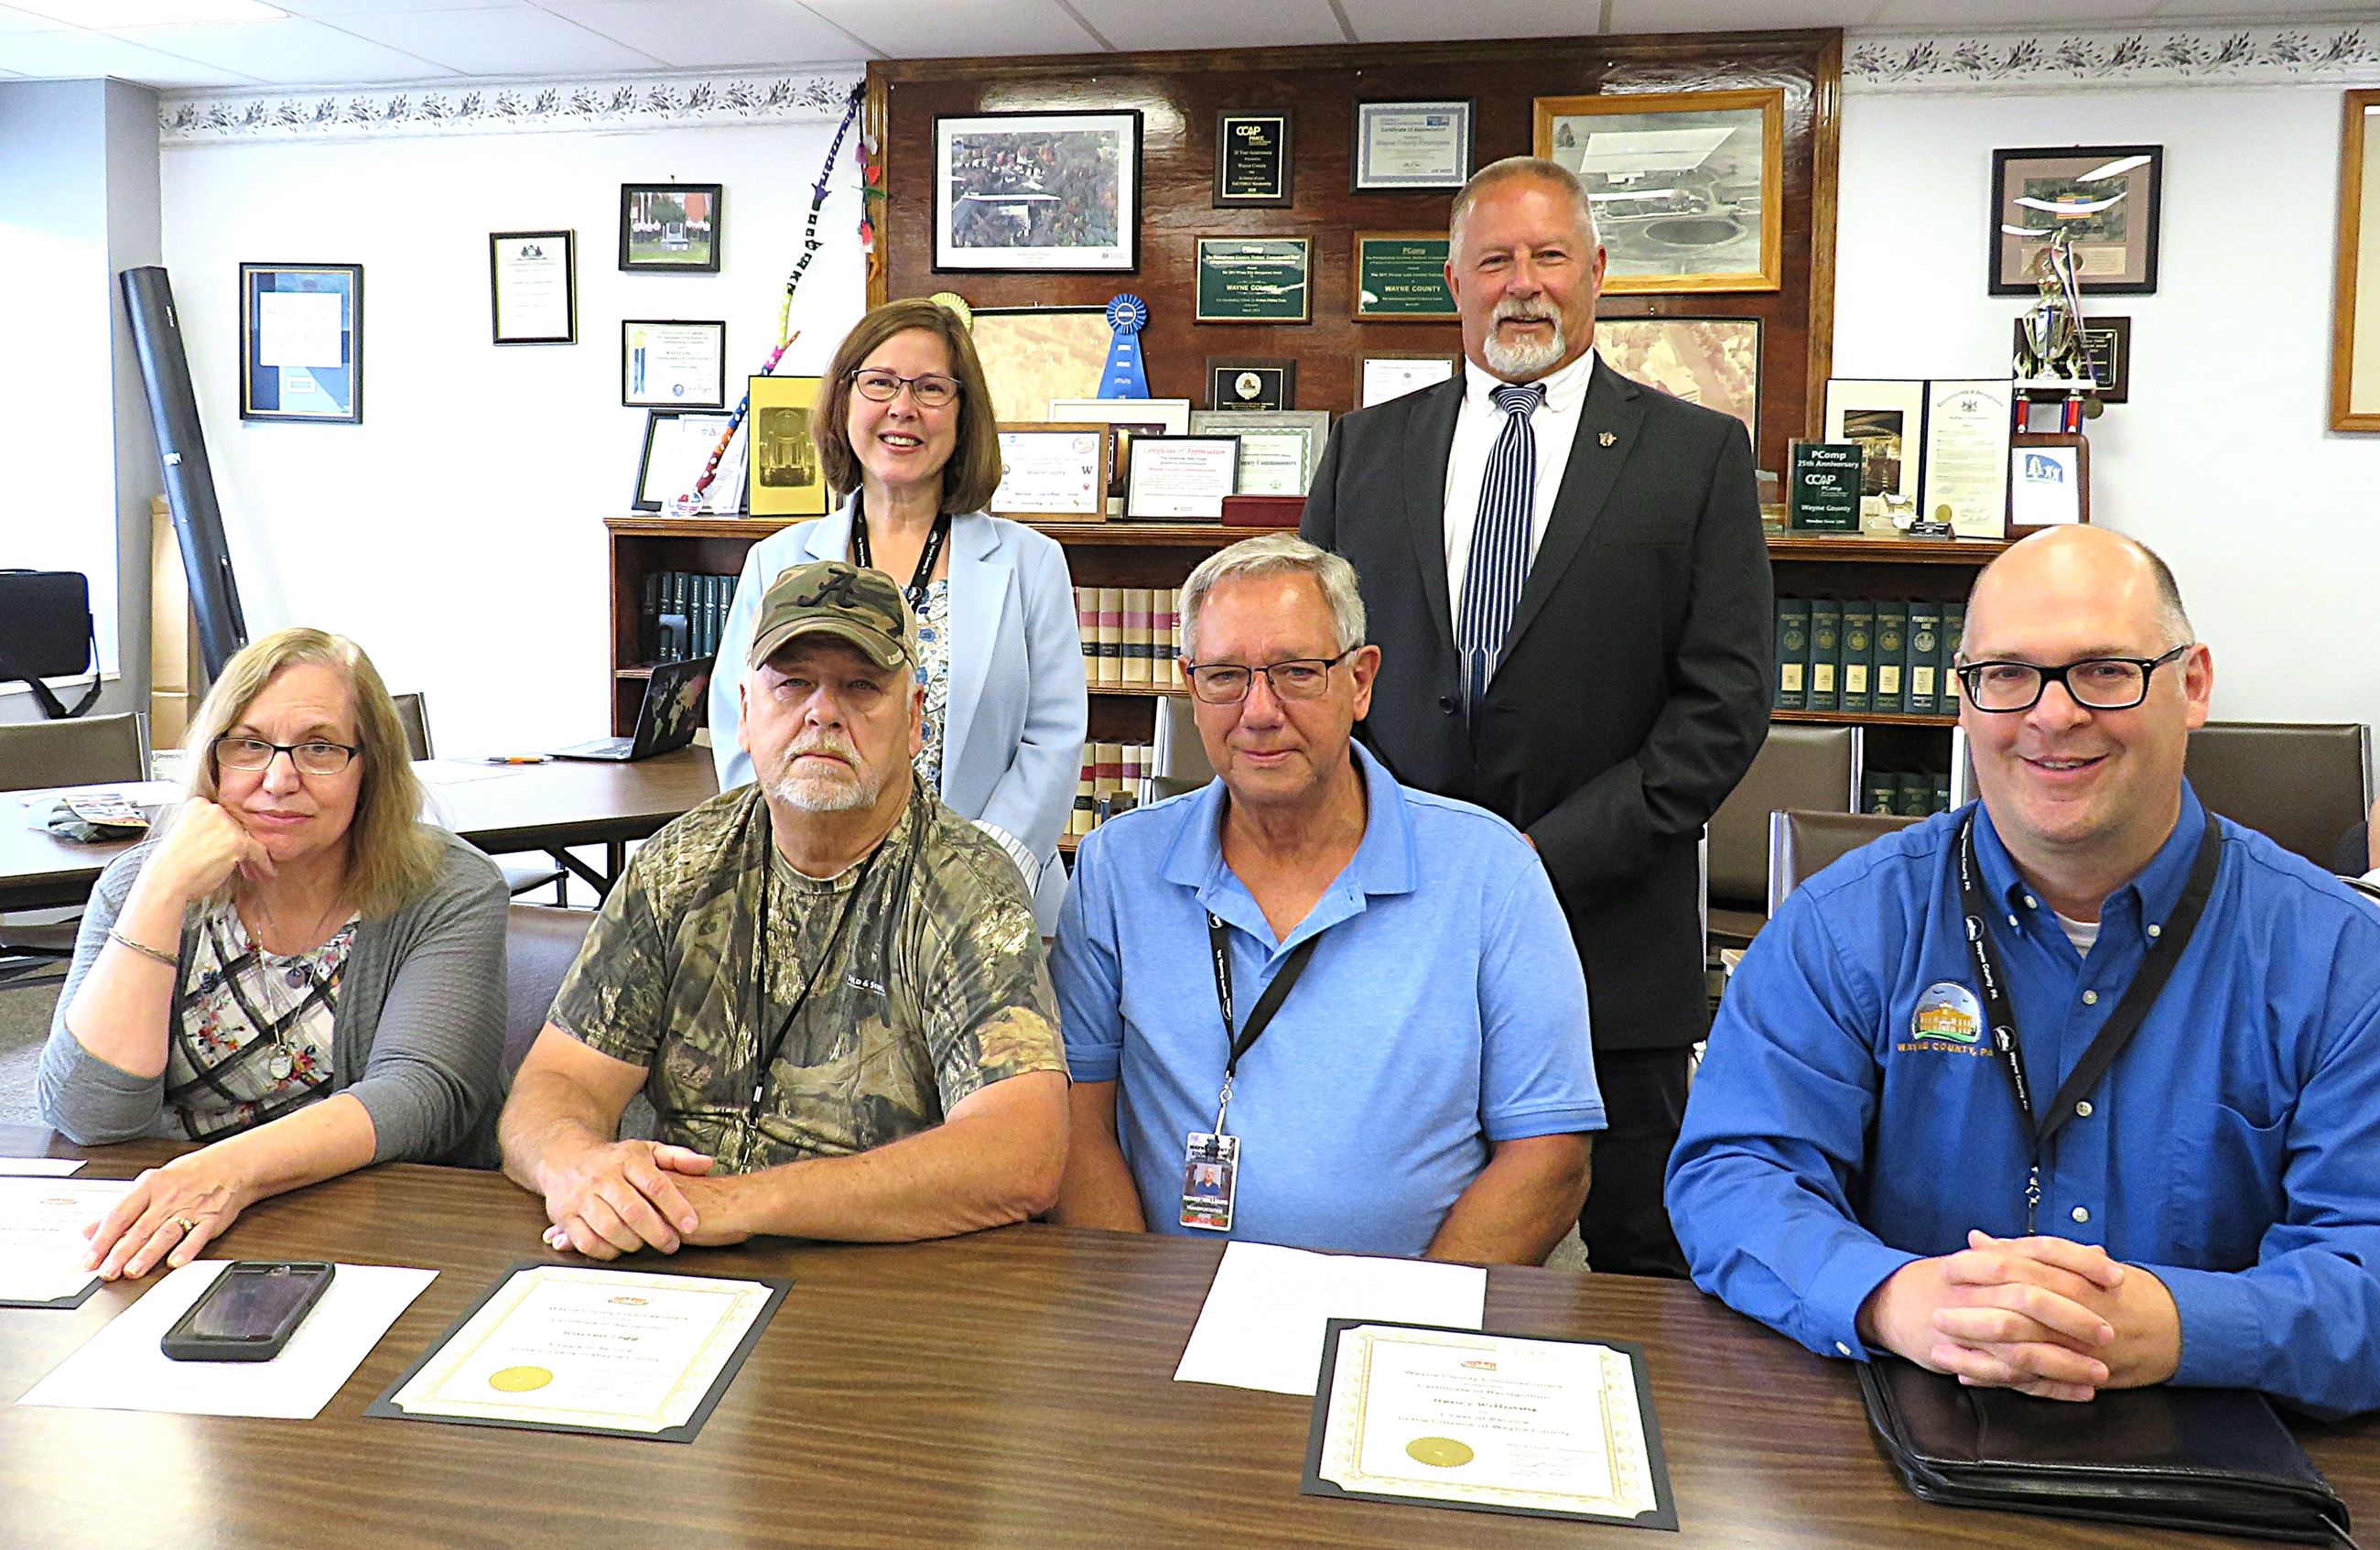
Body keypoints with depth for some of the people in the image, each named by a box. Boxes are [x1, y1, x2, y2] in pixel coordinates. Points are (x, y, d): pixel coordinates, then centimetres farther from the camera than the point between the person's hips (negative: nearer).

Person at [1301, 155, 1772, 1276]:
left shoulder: (1698, 455, 3)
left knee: (1638, 1265, 7)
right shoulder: (1366, 447, 12)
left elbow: (1723, 703, -4)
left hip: (1609, 934, -1)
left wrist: (1544, 860, -12)